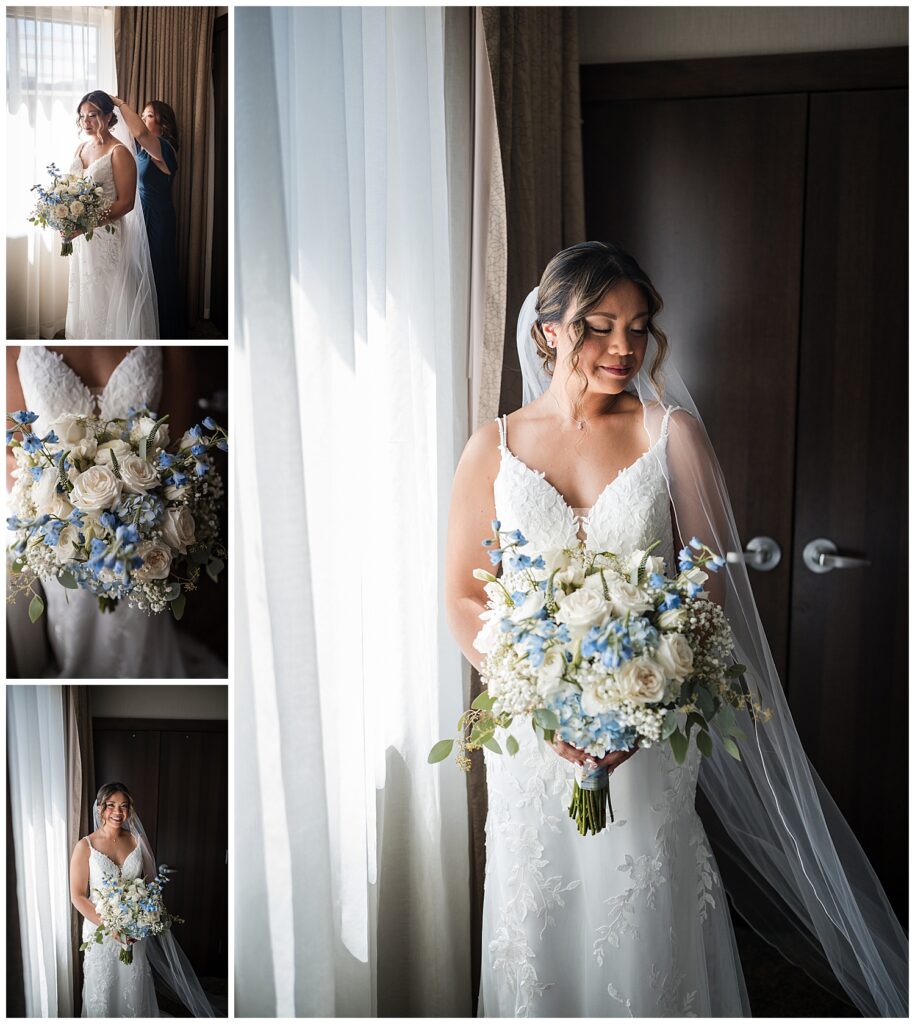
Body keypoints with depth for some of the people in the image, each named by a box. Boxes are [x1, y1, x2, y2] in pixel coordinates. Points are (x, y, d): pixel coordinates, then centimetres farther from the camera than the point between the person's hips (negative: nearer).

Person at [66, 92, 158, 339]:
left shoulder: (119, 152, -11)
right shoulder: (81, 148, 12)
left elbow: (126, 202, -16)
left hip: (107, 236, -7)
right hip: (80, 238, 7)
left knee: (106, 297, -1)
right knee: (82, 294, 13)